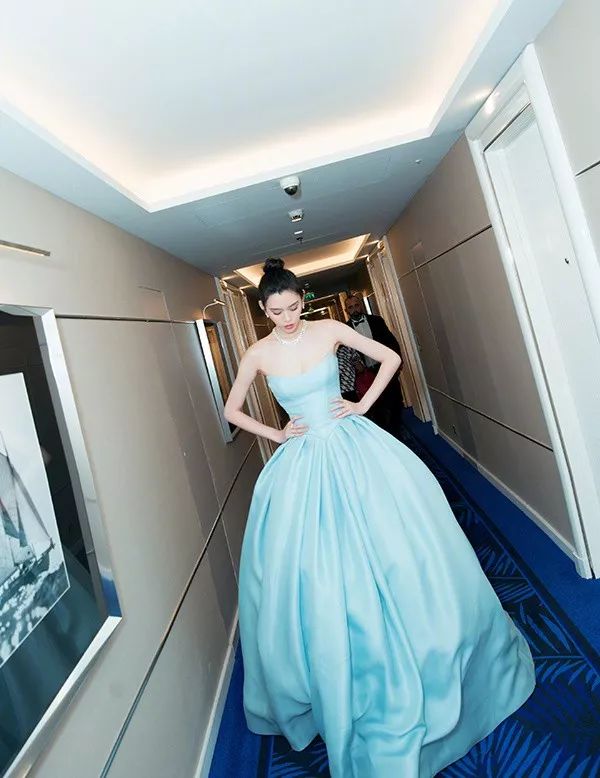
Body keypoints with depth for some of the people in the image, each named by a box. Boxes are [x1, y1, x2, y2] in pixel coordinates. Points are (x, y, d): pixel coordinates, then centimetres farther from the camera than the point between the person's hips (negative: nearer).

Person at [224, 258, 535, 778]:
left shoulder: (328, 331, -1)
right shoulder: (259, 354, -1)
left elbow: (391, 358, 5)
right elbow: (232, 411, 11)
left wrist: (364, 404, -2)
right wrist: (275, 434, 0)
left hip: (354, 448, 0)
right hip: (304, 463, 0)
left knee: (397, 549, 8)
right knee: (316, 571, 5)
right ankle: (344, 688, 30)